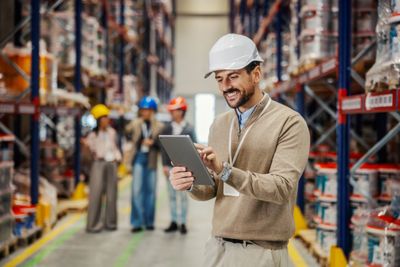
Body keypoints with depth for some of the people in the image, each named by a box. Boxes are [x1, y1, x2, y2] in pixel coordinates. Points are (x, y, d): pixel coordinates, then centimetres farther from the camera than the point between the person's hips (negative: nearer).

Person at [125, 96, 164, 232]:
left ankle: (149, 221, 17)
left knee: (150, 190, 8)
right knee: (137, 190, -5)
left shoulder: (159, 126, 4)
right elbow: (125, 133, -4)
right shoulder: (135, 124, 6)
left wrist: (153, 143, -17)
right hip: (139, 157, -1)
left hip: (151, 160, 1)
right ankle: (137, 222, -1)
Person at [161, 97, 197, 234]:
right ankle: (173, 222, 15)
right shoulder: (167, 128, 6)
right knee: (172, 195, 8)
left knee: (183, 195, 1)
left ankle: (183, 223, 8)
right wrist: (164, 165, -3)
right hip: (170, 165, 3)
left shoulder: (189, 129, -1)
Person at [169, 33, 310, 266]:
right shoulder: (219, 125, 9)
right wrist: (192, 184, -13)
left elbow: (282, 187, -20)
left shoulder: (289, 122, -10)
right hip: (218, 247, 5)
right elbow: (213, 190, 10)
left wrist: (225, 171, -31)